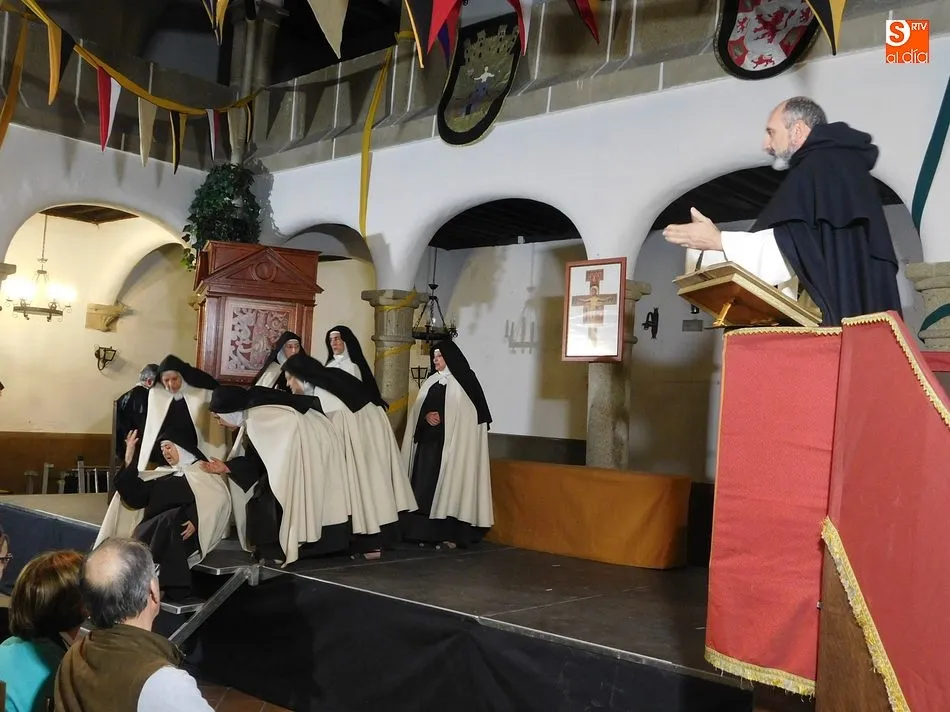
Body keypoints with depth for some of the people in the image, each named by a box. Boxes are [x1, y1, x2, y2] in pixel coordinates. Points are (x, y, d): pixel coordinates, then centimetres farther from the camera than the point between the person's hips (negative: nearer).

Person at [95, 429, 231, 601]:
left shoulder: (202, 472, 11)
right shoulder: (163, 475, 28)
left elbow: (218, 501, -6)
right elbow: (135, 497, 15)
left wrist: (196, 521, -23)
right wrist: (129, 461, 8)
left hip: (186, 532, -5)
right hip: (154, 529, 5)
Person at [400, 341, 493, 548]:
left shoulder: (465, 380, -1)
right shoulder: (431, 382, 17)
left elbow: (469, 414, -7)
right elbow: (417, 409, 14)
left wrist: (441, 418, -15)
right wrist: (426, 416, -7)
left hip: (453, 442, -6)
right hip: (428, 442, 6)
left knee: (449, 484, -8)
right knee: (424, 485, 1)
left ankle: (449, 534, -4)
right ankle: (426, 531, 6)